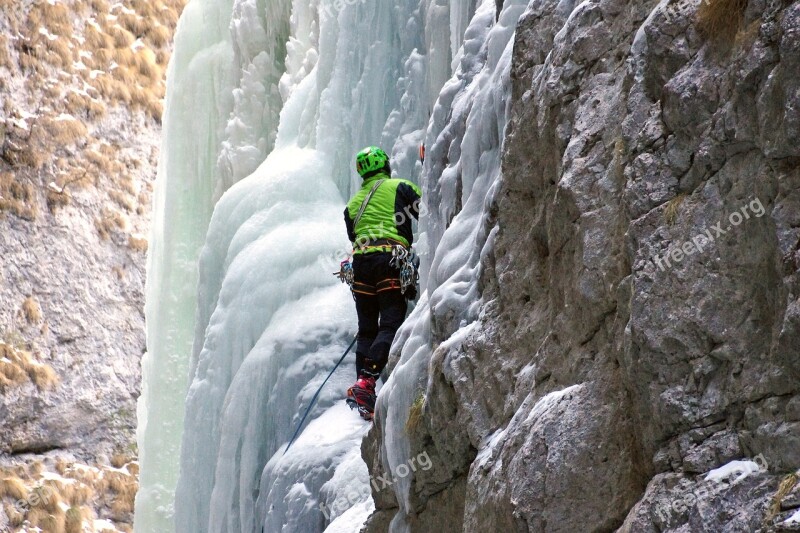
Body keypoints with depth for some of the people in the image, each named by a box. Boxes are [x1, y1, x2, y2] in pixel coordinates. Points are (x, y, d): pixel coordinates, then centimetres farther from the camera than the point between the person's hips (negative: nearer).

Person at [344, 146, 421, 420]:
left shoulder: (353, 203, 25)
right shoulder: (399, 187, 10)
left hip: (360, 260, 5)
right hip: (391, 258, -5)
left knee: (367, 328, 11)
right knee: (391, 325, -10)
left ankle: (362, 381, -3)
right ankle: (366, 382, -28)